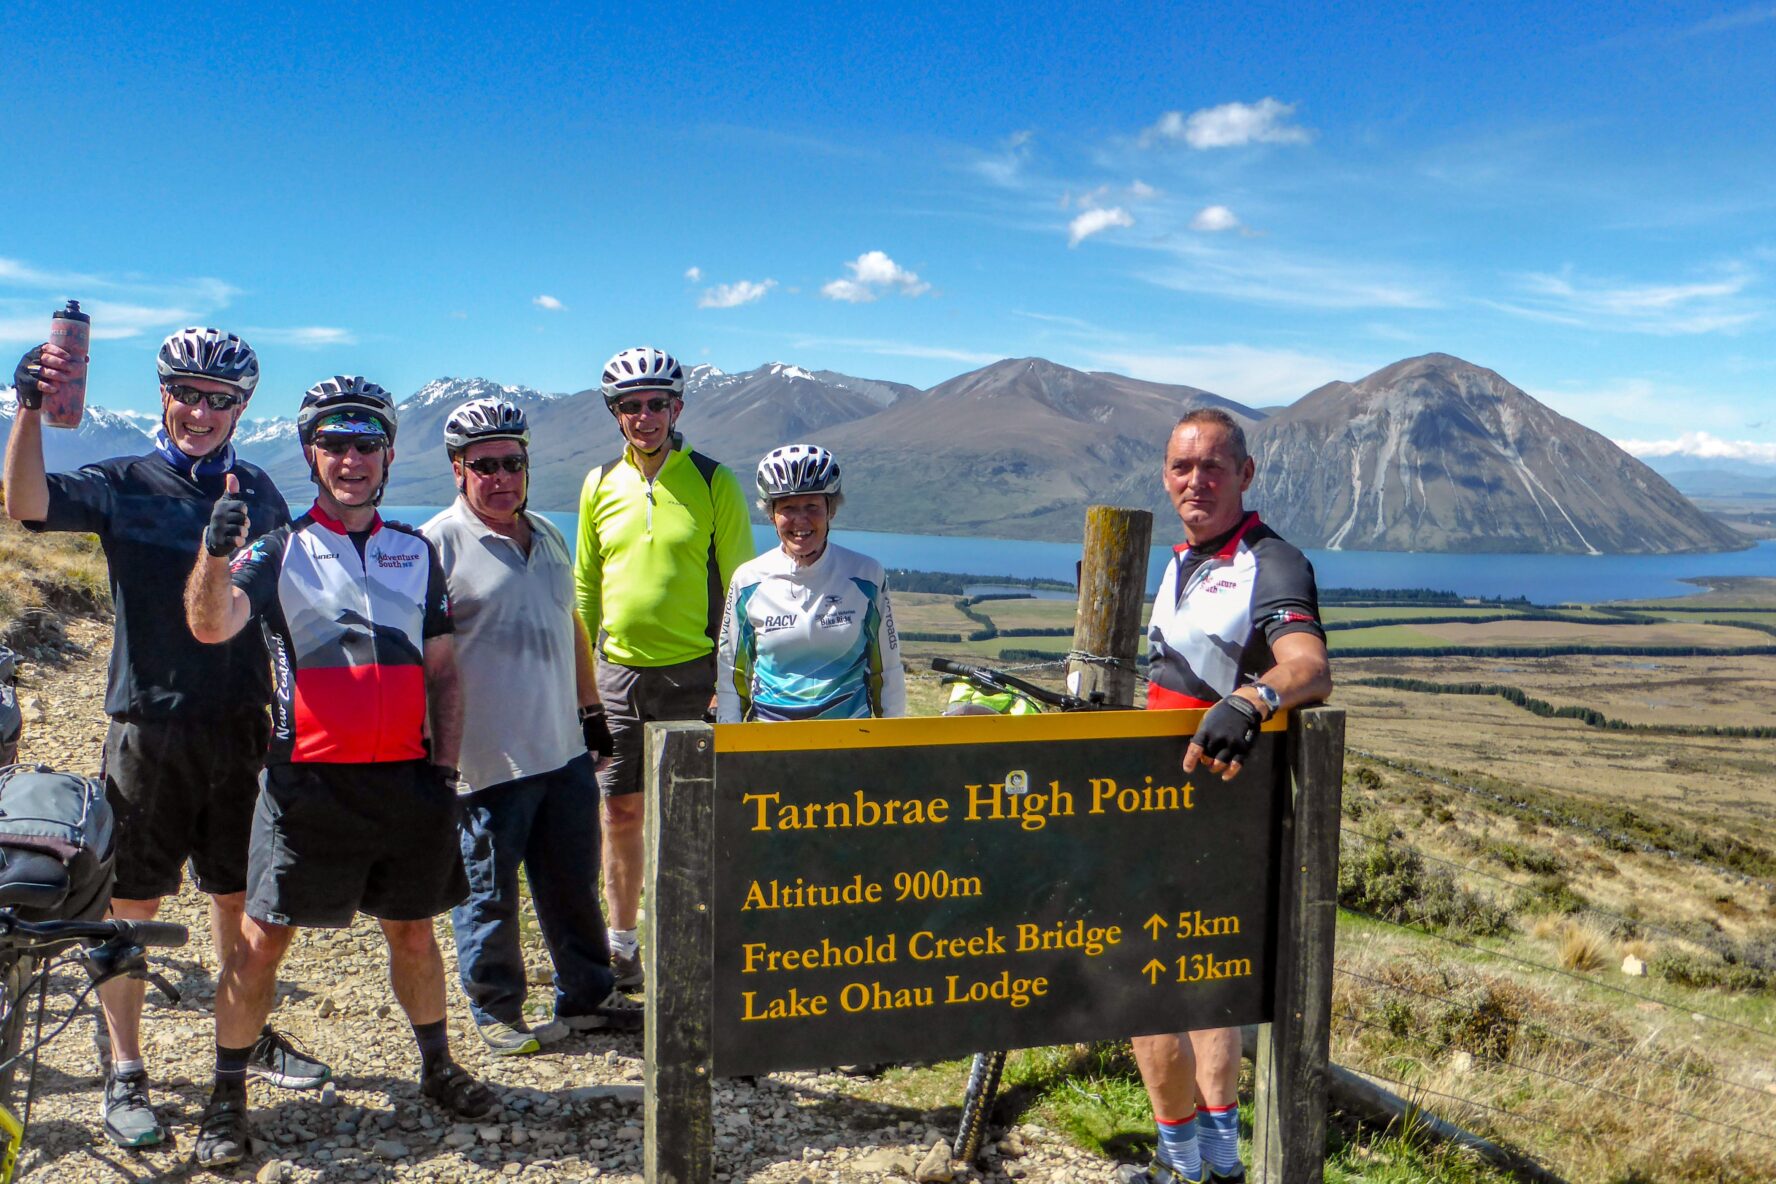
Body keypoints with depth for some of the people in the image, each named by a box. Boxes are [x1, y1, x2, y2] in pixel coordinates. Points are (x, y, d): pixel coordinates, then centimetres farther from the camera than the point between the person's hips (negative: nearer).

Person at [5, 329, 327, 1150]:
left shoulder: (258, 491, 8)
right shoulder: (123, 485, -2)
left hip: (241, 726, 3)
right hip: (147, 726, -3)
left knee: (241, 895, 13)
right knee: (132, 904, 5)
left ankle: (247, 1038, 31)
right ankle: (123, 1074, 18)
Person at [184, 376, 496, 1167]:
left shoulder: (416, 553, 12)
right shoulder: (279, 550, 1)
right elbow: (210, 626, -17)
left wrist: (445, 765, 4)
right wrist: (217, 550, -35)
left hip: (406, 781, 3)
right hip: (309, 782, -3)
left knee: (412, 930, 14)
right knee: (263, 938, 1)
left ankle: (438, 1070, 30)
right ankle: (226, 1096, 16)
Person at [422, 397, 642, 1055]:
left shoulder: (548, 537, 13)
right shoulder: (437, 544, -9)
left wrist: (592, 711, 21)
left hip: (565, 753, 7)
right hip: (488, 761, -6)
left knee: (575, 887, 16)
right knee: (489, 894, 6)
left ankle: (588, 997, 30)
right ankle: (497, 1013, 22)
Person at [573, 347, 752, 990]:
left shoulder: (713, 481, -4)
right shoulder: (600, 484, 7)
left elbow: (739, 586, -4)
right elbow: (584, 587, 14)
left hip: (691, 672, -3)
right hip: (618, 672, 4)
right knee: (621, 812, 10)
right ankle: (622, 943, 24)